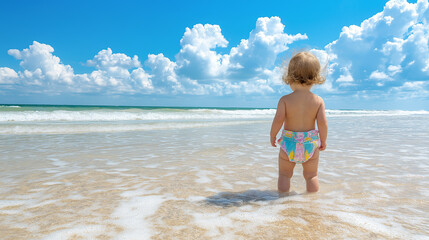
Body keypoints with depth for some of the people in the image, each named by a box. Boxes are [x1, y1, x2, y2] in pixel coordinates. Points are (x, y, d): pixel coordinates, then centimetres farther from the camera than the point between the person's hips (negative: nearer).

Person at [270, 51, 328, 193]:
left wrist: (272, 136, -3)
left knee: (284, 174, 17)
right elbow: (323, 123, -10)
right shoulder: (318, 101, -5)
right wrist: (323, 141, 5)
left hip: (289, 144, -1)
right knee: (311, 176, 20)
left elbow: (278, 120, -19)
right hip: (311, 144, 2)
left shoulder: (285, 100, -11)